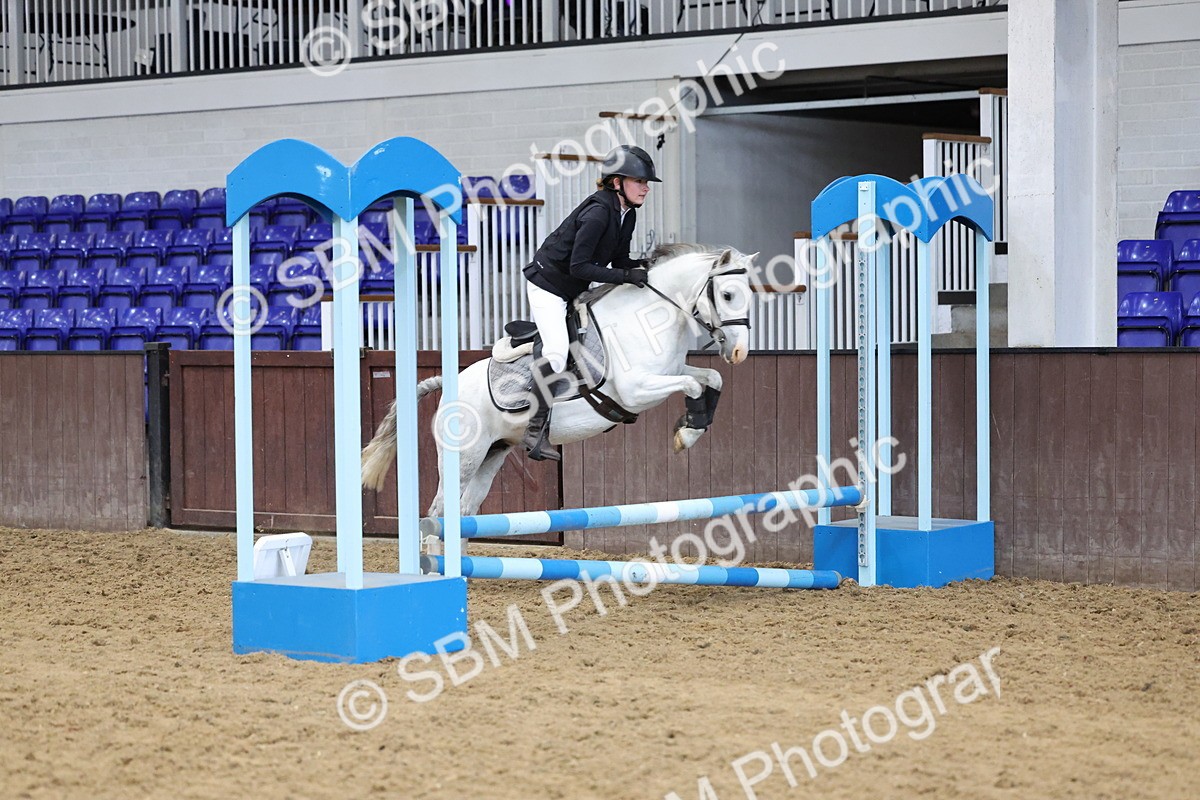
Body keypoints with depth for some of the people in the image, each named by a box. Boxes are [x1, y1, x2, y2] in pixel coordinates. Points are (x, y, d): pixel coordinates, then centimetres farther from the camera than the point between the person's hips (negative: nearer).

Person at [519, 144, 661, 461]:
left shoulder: (627, 214, 1)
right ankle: (536, 429, -16)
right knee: (556, 353, -22)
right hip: (547, 284, -10)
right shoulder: (598, 212, -27)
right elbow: (579, 267, -29)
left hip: (576, 291, 10)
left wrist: (641, 267, -13)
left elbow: (618, 260, 8)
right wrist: (626, 276, -30)